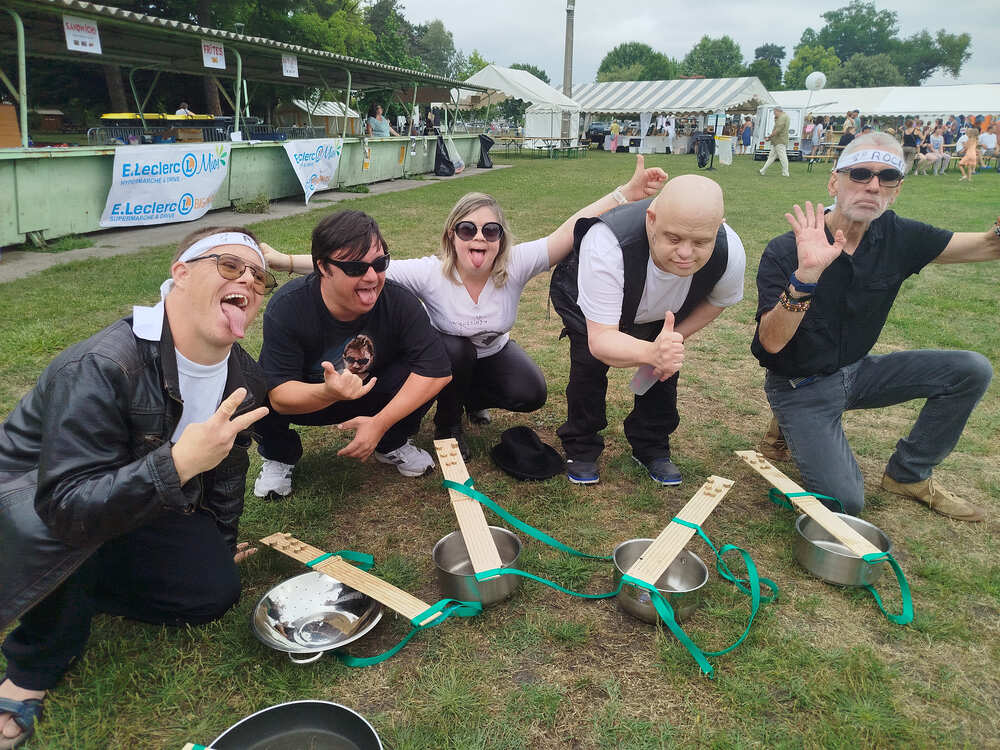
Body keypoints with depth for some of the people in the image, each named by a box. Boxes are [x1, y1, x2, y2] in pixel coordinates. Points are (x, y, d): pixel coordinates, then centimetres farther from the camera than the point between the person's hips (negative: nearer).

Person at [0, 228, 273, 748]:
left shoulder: (245, 379, -12)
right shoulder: (100, 366, -36)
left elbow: (227, 465, 5)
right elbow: (67, 506, -40)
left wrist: (221, 544, 15)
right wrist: (177, 464, -51)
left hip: (134, 505, 6)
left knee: (215, 589, -7)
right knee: (61, 527, -39)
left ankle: (68, 588, 15)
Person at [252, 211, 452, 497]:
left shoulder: (398, 301, -25)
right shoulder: (286, 308, -29)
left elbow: (437, 367, -28)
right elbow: (279, 395, -32)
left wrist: (380, 423, -33)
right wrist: (328, 392, -55)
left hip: (370, 393, 1)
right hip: (306, 399, -1)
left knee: (422, 376, -27)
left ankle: (392, 444, 4)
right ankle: (279, 456, 3)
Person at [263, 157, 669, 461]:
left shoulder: (515, 265, -28)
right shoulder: (430, 273, -31)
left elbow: (572, 230, -36)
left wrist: (629, 192, -45)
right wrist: (285, 261, -44)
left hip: (494, 353, 2)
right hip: (446, 357, -2)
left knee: (532, 394, -21)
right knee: (455, 350, -34)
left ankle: (473, 398, 14)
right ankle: (448, 421, -3)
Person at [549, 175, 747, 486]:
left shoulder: (730, 252, -33)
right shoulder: (606, 244, -48)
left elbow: (718, 299, -7)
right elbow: (600, 339, -48)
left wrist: (674, 341, -20)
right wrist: (651, 352, -68)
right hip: (585, 298, -3)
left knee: (666, 363, -7)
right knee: (590, 360, -21)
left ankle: (652, 448, 19)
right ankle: (580, 448, 4)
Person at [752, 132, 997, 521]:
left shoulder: (898, 237, -6)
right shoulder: (784, 251, -22)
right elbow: (772, 342, -30)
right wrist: (805, 277, -45)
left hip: (856, 371, 6)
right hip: (800, 387, -6)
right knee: (845, 502, -17)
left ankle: (908, 474, 9)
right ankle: (793, 428, 13)